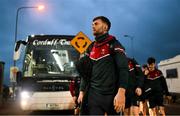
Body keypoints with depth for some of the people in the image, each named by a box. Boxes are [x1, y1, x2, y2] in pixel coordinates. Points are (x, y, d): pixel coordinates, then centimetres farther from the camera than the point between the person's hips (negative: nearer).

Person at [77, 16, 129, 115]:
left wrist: (121, 93, -25)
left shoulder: (113, 44, -1)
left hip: (112, 94, -4)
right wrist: (82, 91, 8)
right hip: (93, 94, 4)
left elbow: (123, 69, -12)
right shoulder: (91, 48, 15)